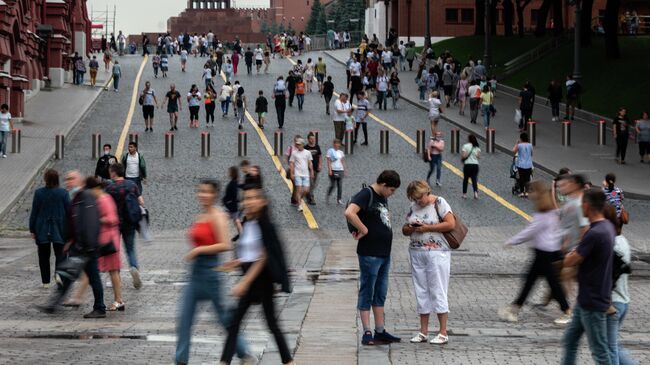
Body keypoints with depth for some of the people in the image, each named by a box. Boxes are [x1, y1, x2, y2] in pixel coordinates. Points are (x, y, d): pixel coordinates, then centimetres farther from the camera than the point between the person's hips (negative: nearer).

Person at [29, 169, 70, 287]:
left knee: (44, 256, 11)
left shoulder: (39, 193, -7)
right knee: (60, 255, 4)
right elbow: (69, 212, -4)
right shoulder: (63, 193, -8)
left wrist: (32, 229, 5)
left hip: (42, 230, 1)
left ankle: (45, 282, 13)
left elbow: (34, 212, -3)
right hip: (59, 230, -1)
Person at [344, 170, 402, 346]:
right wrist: (364, 230, -20)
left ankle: (380, 332, 20)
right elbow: (349, 213, -30)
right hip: (369, 254, -9)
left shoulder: (382, 198, 15)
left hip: (384, 253, 9)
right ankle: (367, 334, 1)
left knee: (380, 294, 13)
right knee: (367, 293, -2)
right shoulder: (366, 195, -14)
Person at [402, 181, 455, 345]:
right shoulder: (414, 207, 12)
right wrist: (410, 228, -7)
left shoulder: (439, 203, -5)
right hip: (416, 254, 6)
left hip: (437, 253, -6)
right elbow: (404, 230, 17)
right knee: (421, 292, 8)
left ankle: (443, 333, 0)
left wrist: (427, 228, -15)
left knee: (438, 292, -4)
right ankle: (423, 332, 13)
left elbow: (451, 224, -14)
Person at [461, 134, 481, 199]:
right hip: (475, 165, 3)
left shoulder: (465, 146, -8)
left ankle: (464, 194, 15)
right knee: (474, 179, 7)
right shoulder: (477, 147, 4)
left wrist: (462, 159, 6)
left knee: (465, 179, 11)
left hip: (467, 165, -3)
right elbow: (479, 156, 1)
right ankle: (476, 192, -13)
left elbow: (463, 156, -15)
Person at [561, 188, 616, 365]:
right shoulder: (608, 227, 5)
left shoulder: (595, 234, -25)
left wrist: (571, 254, 2)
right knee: (569, 340, 18)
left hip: (593, 302, -10)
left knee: (599, 351, 1)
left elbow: (569, 262, -18)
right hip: (586, 299, 10)